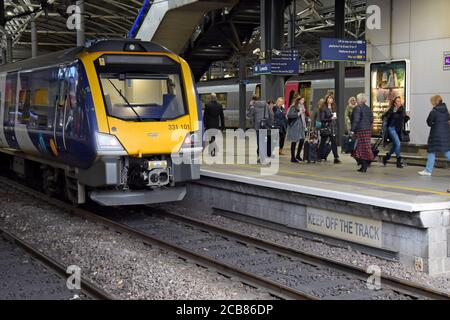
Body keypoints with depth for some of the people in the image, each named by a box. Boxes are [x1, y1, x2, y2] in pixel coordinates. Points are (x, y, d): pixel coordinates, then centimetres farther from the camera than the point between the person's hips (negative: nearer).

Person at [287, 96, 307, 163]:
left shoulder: (302, 107, 16)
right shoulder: (293, 107, -10)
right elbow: (289, 115, -22)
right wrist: (298, 114, -21)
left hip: (301, 127, 8)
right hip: (294, 127, -8)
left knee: (302, 140, 5)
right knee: (294, 142, -3)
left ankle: (298, 155, 21)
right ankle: (293, 158, 5)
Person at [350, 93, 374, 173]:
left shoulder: (357, 108, -10)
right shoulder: (368, 109, 14)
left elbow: (355, 120, -17)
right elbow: (371, 120, 17)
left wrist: (352, 130, -15)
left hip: (360, 130, -7)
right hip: (368, 130, 7)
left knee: (361, 149, -5)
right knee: (366, 147, 10)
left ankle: (364, 167, -7)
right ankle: (365, 166, 14)